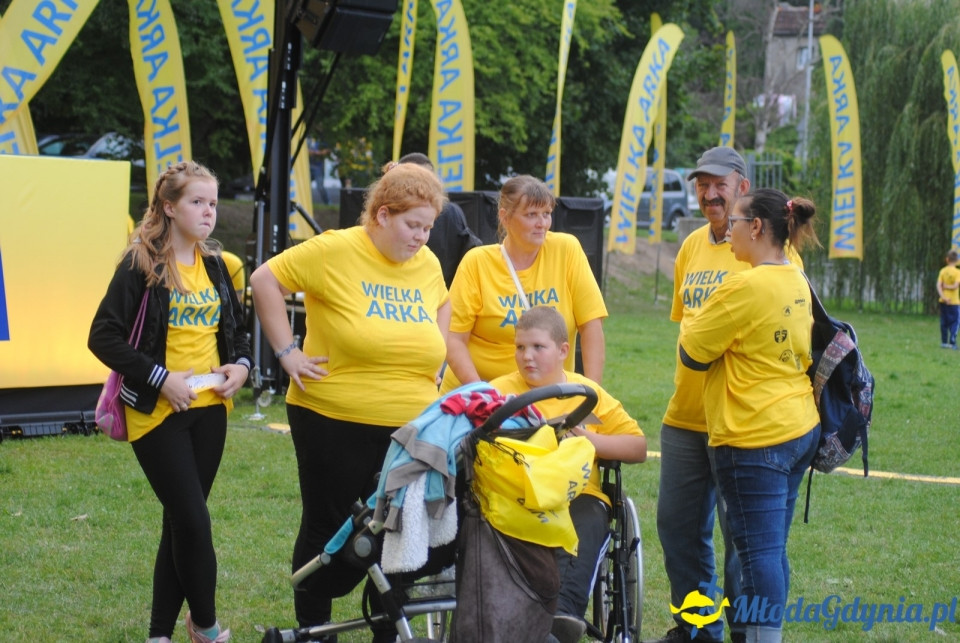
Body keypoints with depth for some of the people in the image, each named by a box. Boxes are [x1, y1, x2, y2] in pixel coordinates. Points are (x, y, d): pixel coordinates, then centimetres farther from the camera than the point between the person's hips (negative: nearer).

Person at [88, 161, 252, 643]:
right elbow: (103, 337, -12)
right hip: (159, 412, -6)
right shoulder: (141, 265, -9)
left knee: (180, 523, 9)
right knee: (194, 521, -8)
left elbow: (235, 328, 23)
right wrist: (160, 378, -18)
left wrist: (241, 364, 2)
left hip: (209, 409, 6)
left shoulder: (215, 266, 10)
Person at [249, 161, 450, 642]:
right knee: (329, 529, 9)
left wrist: (434, 357, 12)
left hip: (410, 429, 4)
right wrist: (287, 351, -12)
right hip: (334, 422, -4)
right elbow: (265, 280, -9)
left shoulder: (428, 265, 5)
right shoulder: (336, 251, -12)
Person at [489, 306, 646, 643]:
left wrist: (590, 440, -2)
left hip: (578, 494, 1)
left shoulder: (588, 393, 15)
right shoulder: (499, 391, 14)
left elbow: (638, 448, 13)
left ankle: (564, 610, -48)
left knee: (583, 526, -34)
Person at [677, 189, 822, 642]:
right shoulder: (796, 281, 8)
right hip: (799, 429, 9)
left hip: (755, 440, -9)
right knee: (772, 548, 14)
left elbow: (692, 353, -10)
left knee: (759, 550, -5)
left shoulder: (746, 288, -19)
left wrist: (702, 325, 9)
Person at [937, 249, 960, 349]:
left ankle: (944, 342, 17)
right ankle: (952, 343, -5)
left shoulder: (943, 271, 2)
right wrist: (947, 287, -3)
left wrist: (943, 297, -13)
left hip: (943, 302, 5)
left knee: (944, 323, 13)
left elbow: (938, 285, -7)